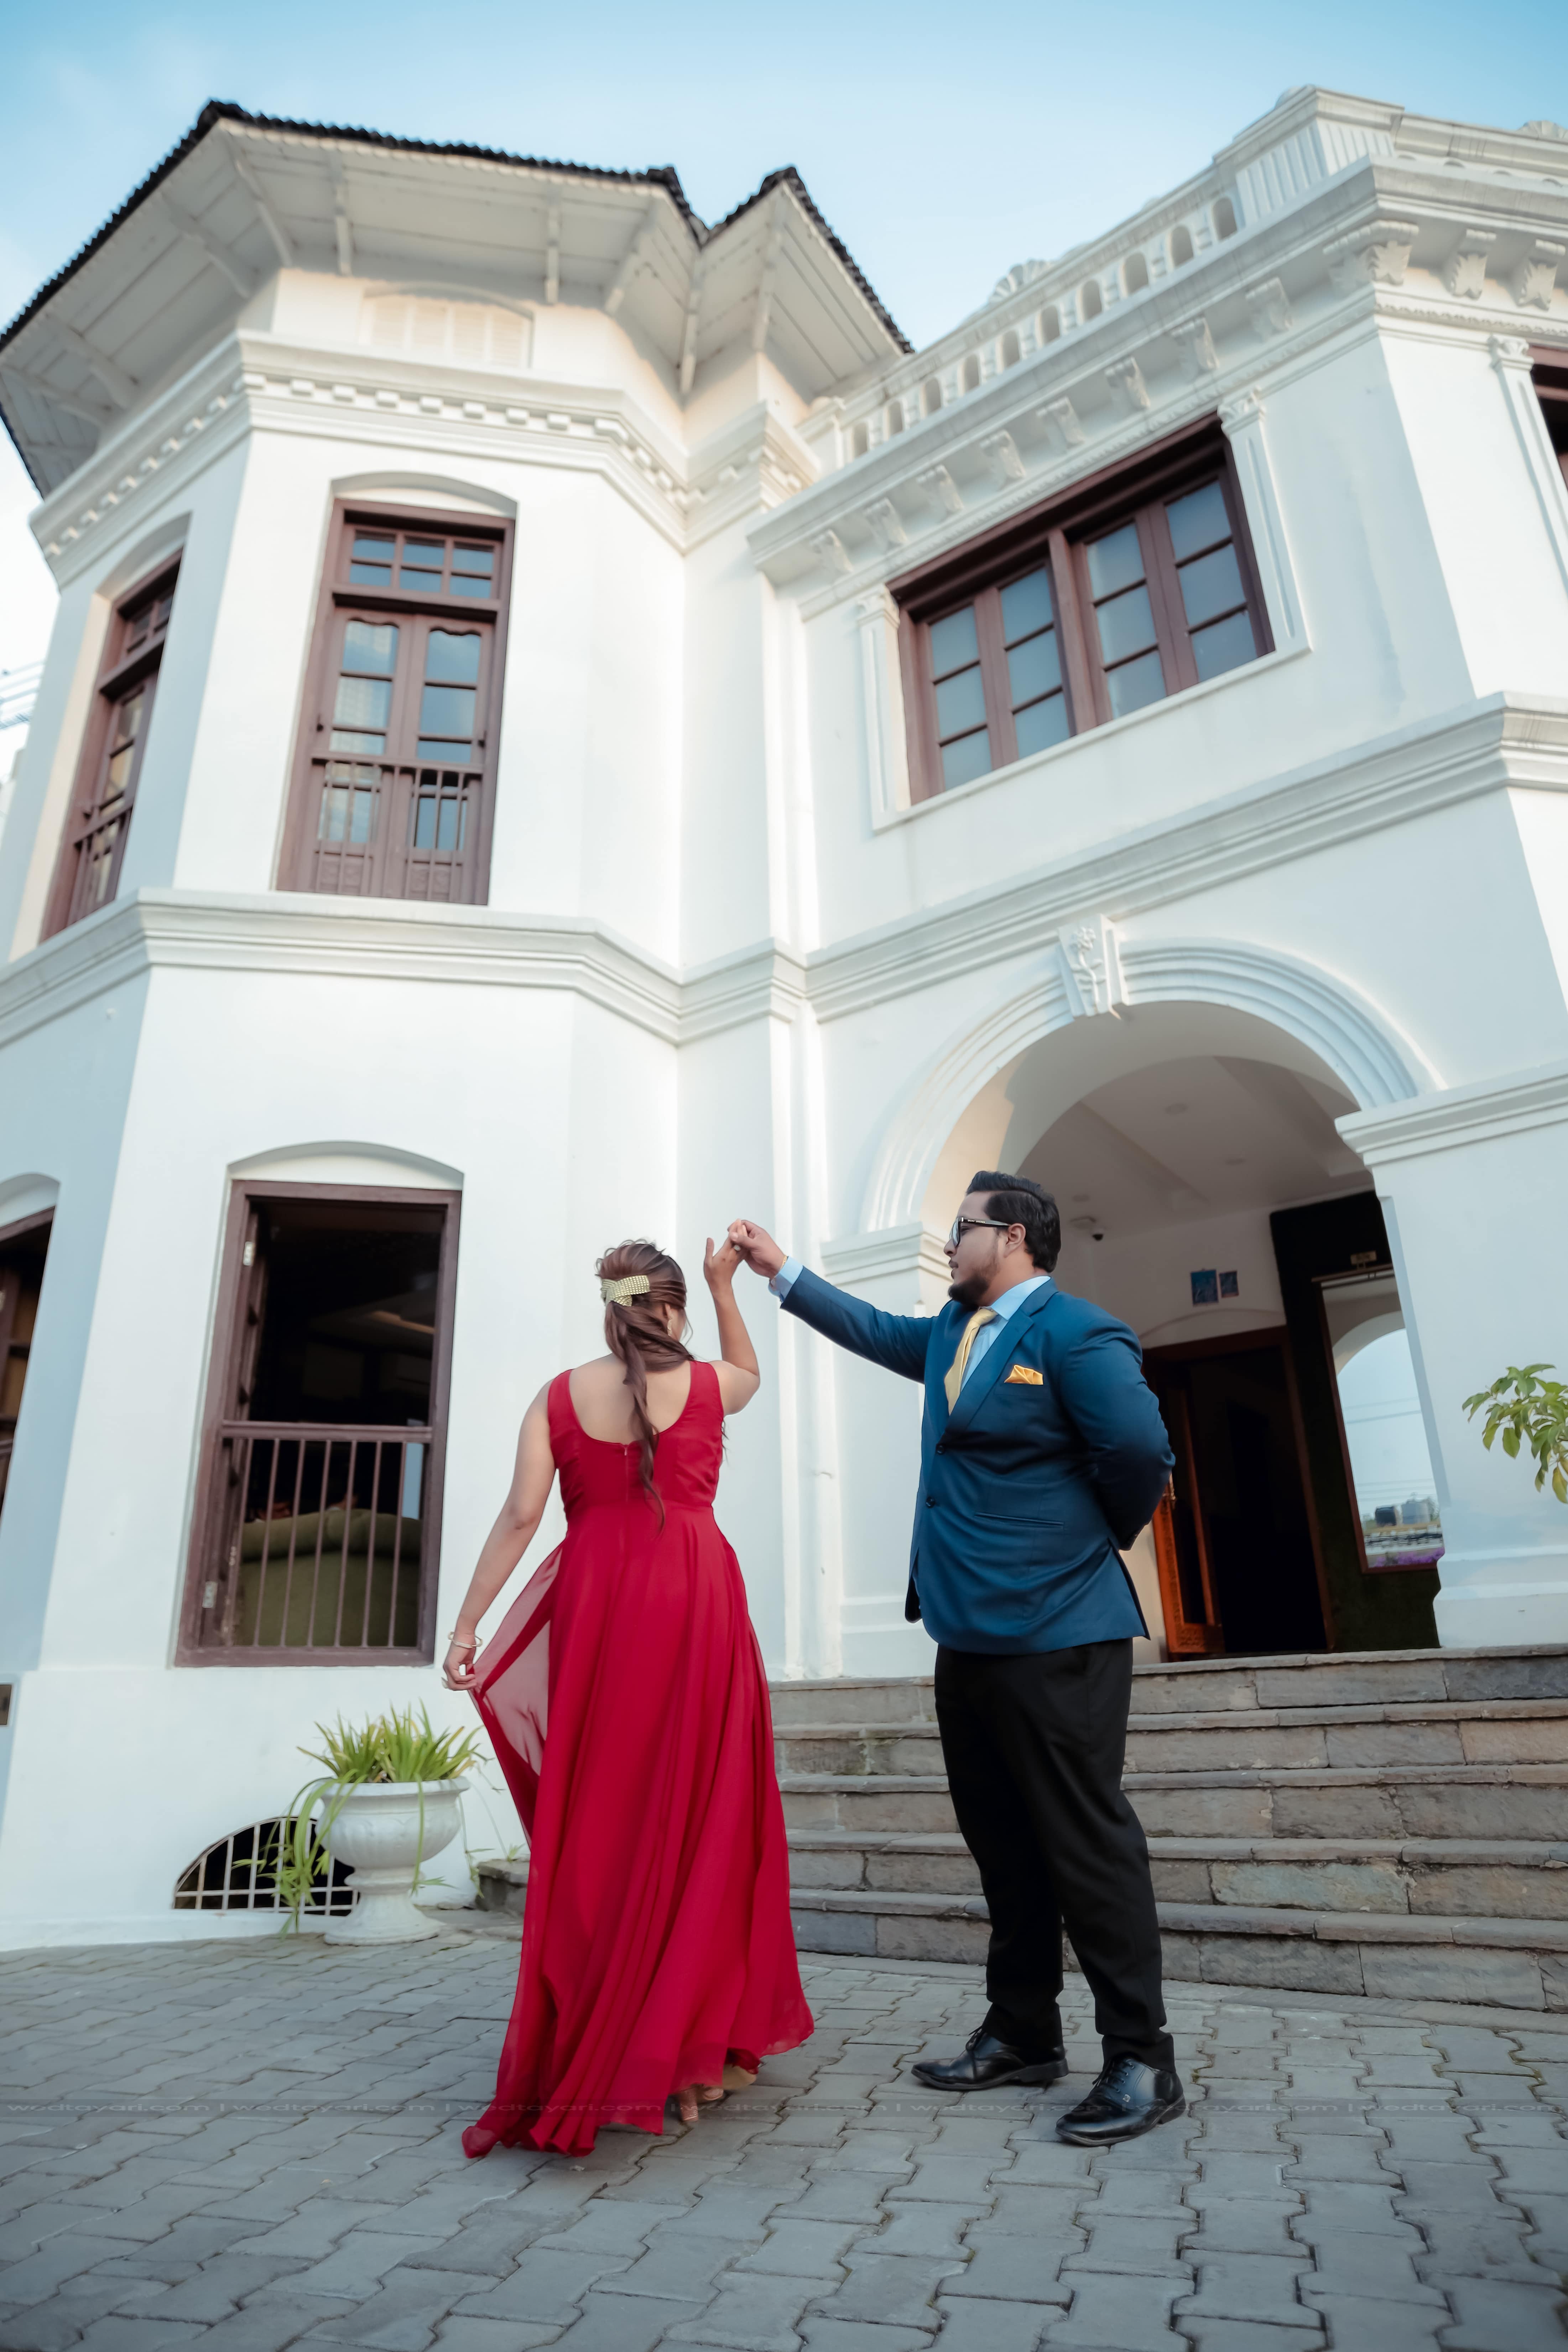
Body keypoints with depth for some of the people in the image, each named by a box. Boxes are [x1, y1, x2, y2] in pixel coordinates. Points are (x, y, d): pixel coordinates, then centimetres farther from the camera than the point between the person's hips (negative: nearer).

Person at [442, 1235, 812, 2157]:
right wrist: (726, 1286, 27)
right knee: (700, 1816, 8)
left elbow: (519, 1518, -1)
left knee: (597, 1819, 10)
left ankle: (588, 2055, 19)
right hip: (697, 1601, -1)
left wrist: (468, 1625, 2)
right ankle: (698, 2046, 16)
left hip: (596, 1605, 2)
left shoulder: (559, 1397, 4)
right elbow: (751, 1372, 28)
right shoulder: (707, 1384, 3)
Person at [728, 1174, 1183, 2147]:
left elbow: (1142, 1455, -20)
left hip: (1055, 1637, -9)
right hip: (970, 1633, 9)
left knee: (1088, 1843, 0)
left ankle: (1143, 2063, 14)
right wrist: (780, 1268, 29)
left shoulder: (1077, 1333, -14)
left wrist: (1097, 1538, -4)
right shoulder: (952, 1333, 14)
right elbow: (875, 1330, 27)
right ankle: (1023, 2036, 32)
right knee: (1004, 1845, 17)